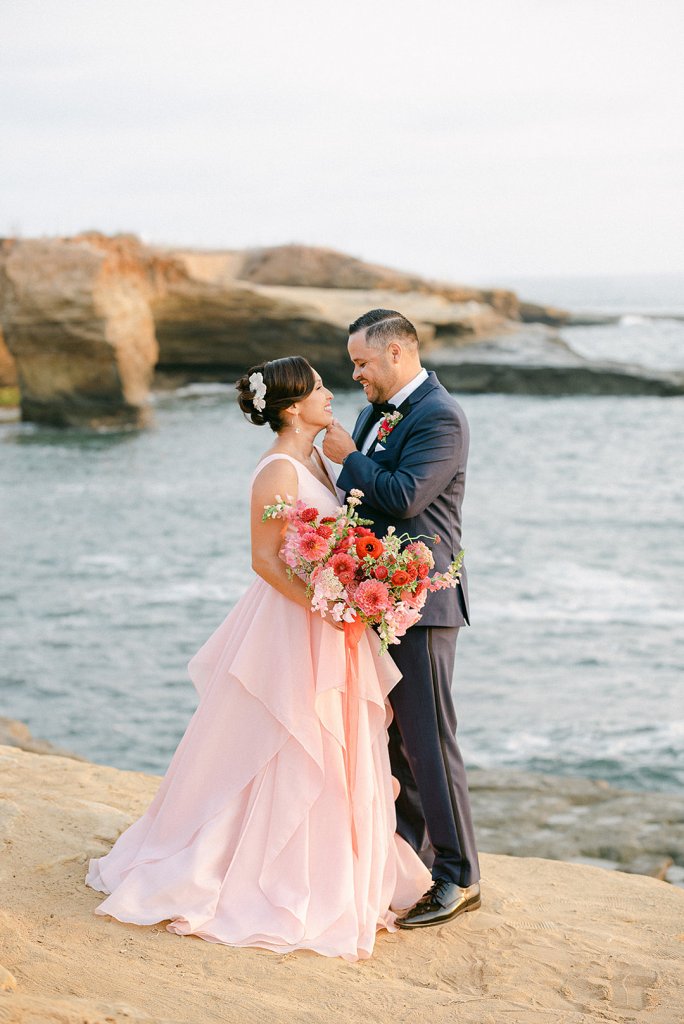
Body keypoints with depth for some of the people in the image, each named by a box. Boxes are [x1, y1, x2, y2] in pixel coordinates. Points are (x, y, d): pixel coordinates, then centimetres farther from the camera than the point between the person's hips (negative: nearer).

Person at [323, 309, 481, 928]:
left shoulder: (439, 416, -15)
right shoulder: (377, 412, 13)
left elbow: (403, 496, -25)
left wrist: (348, 457, -12)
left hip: (420, 602, -9)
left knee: (427, 738, -6)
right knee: (390, 734, 16)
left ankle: (458, 878, 2)